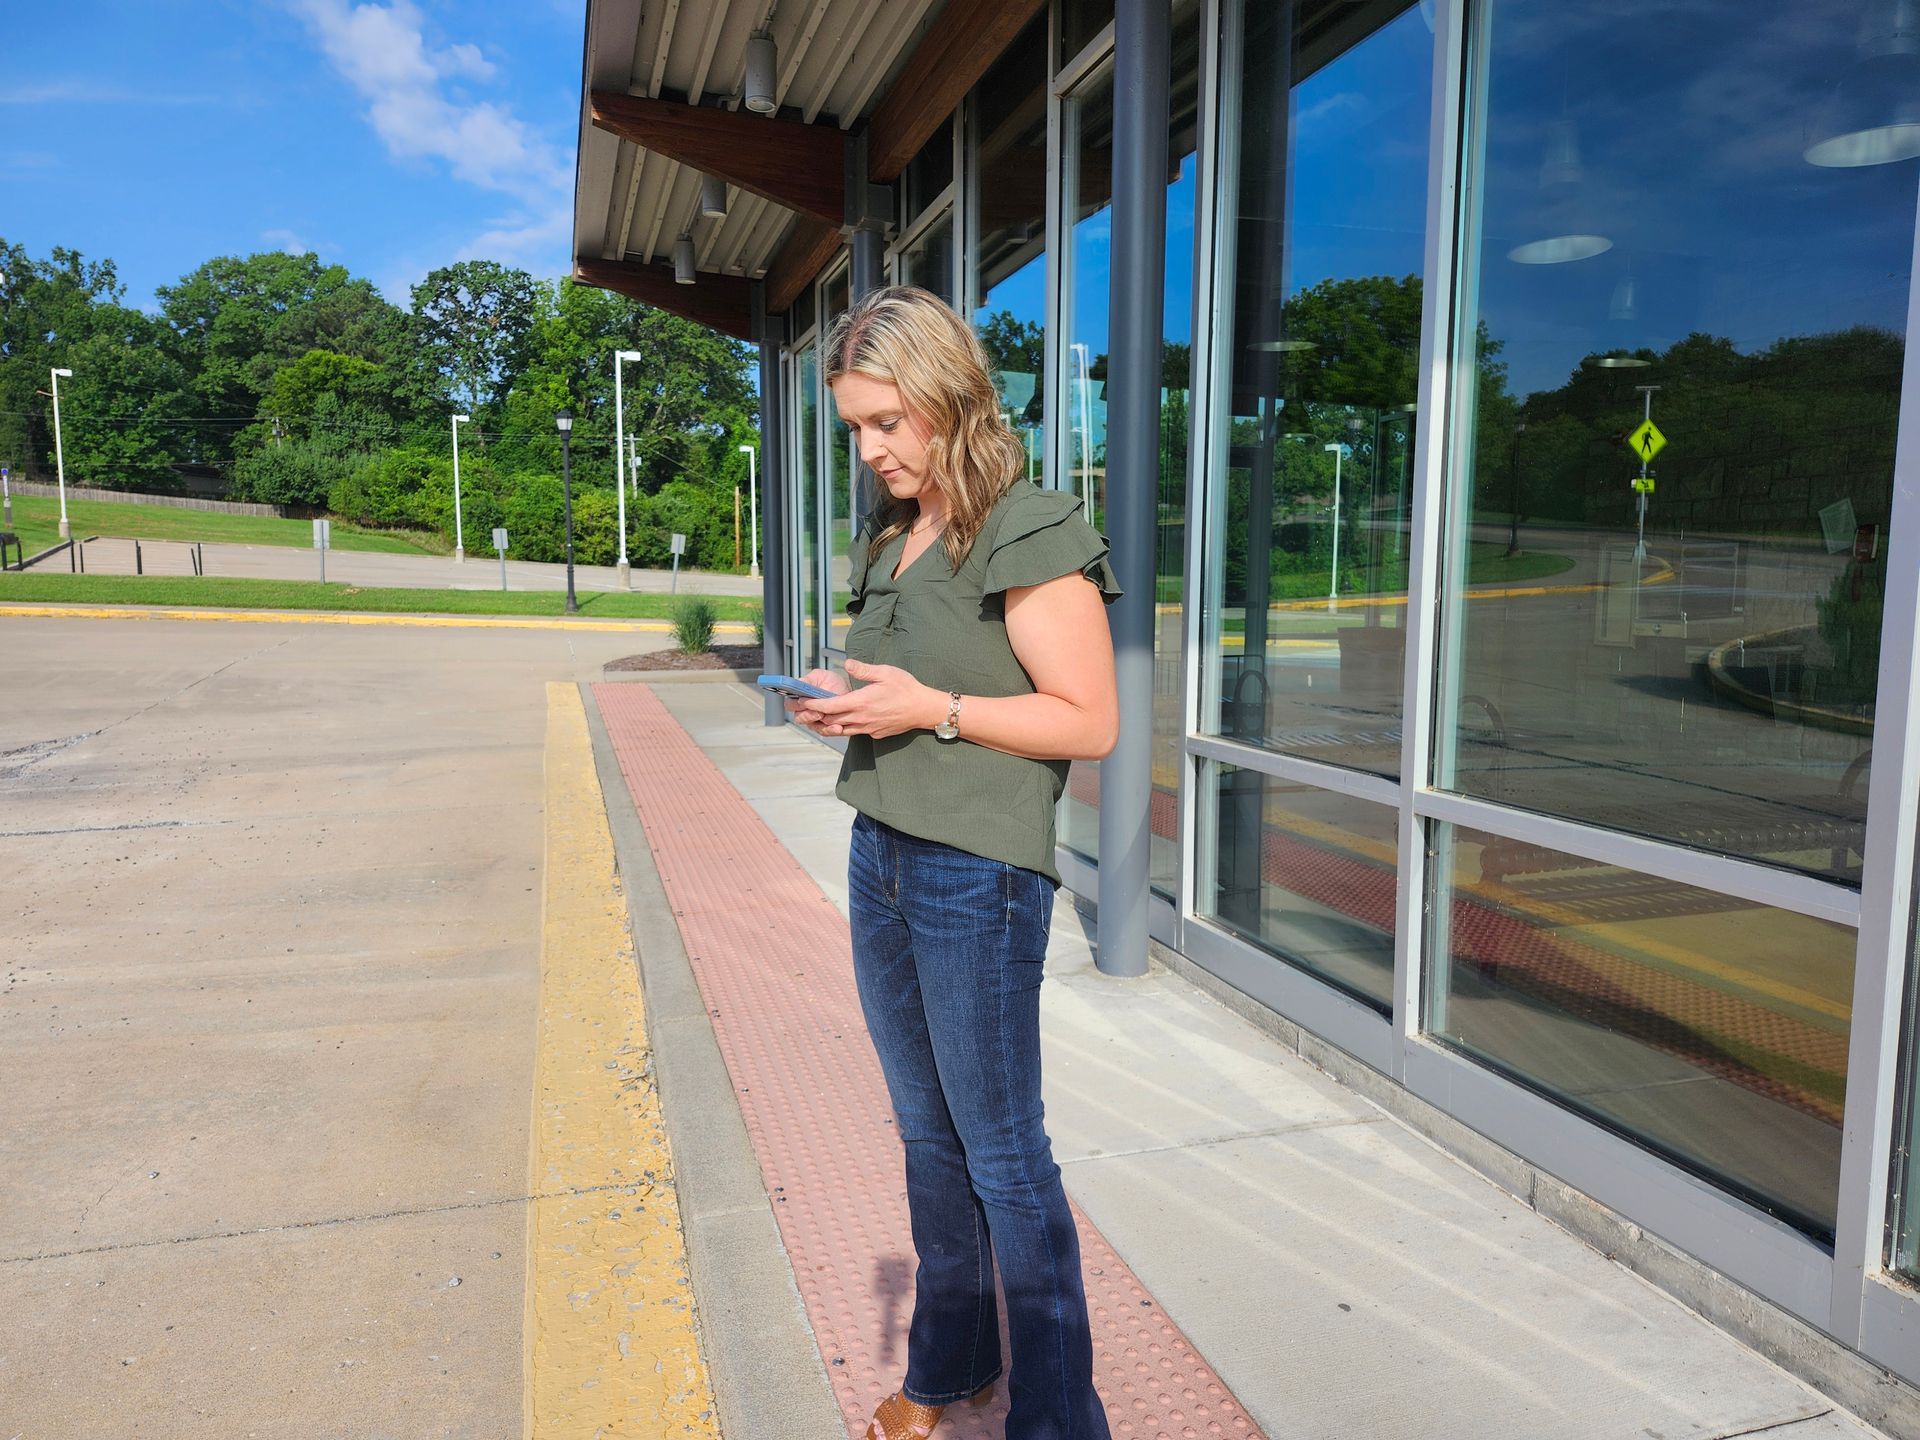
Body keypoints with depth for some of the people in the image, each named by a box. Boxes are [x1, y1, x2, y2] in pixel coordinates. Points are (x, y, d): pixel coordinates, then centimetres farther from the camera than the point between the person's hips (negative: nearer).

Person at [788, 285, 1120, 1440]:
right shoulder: (891, 538, 12)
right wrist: (844, 702, 2)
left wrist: (929, 708, -20)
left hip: (978, 876, -8)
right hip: (881, 859, 8)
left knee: (1003, 1155, 5)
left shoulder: (1029, 534, -13)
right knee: (929, 1137, 19)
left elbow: (1090, 723, -15)